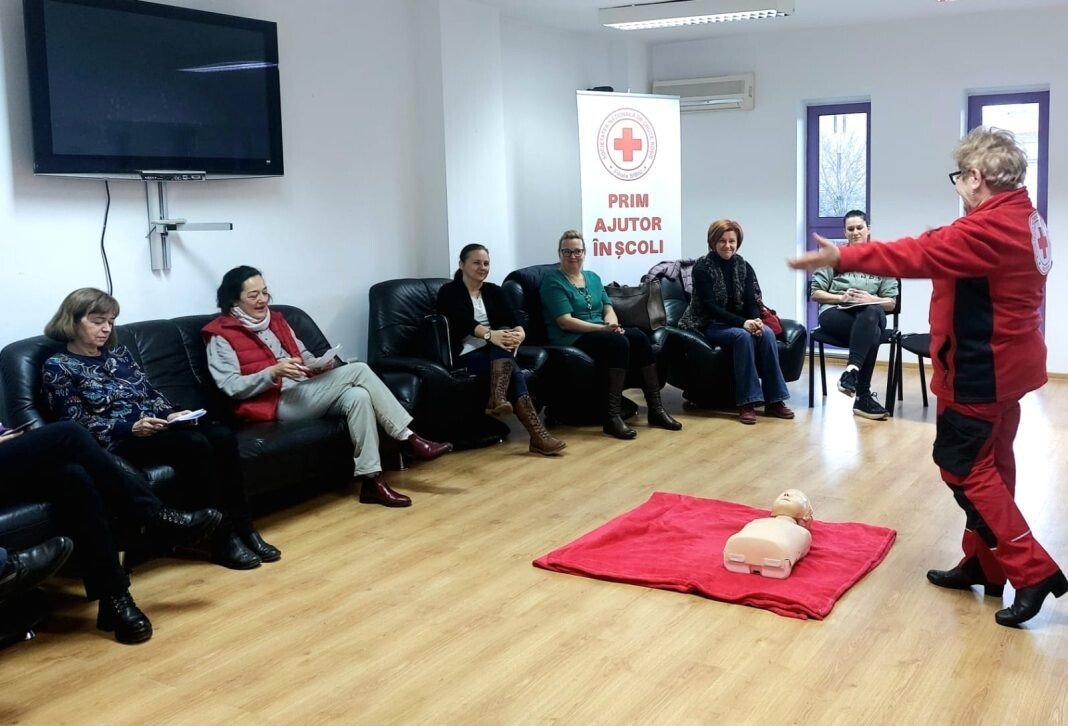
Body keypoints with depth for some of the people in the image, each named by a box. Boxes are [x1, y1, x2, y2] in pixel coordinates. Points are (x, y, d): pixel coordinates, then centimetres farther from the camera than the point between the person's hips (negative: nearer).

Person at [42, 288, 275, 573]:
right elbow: (77, 423, -7)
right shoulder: (58, 367, 2)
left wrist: (172, 414, -4)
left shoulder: (119, 353, 20)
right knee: (194, 444, -32)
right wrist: (131, 427, -20)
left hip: (157, 428, 6)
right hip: (117, 442, -6)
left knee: (222, 436, -22)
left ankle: (243, 528, -19)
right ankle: (223, 538, -26)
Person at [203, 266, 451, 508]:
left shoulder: (275, 319, 19)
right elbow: (232, 387, -11)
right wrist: (273, 372, -23)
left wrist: (319, 365, -4)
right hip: (276, 402, -7)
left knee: (358, 396, -25)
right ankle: (411, 439, -19)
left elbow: (304, 356, 20)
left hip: (305, 392, 7)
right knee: (358, 370, -23)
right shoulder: (221, 336, -2)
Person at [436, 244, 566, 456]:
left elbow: (514, 321, -1)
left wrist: (519, 333, -26)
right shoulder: (449, 292, 1)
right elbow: (464, 322, -18)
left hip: (496, 351, 5)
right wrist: (489, 334, -38)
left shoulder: (494, 291, 16)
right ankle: (537, 433, -42)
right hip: (466, 354, -5)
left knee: (506, 336, -32)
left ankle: (498, 399, -43)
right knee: (512, 369, -31)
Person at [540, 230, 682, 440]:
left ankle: (655, 408, -19)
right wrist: (603, 328, -21)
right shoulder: (553, 282, -3)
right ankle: (612, 415, -33)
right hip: (572, 340, -6)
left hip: (602, 334, 6)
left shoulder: (593, 278, 19)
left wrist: (611, 323, -12)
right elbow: (565, 322, -14)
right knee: (619, 342, -32)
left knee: (639, 336, -21)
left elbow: (608, 308, 13)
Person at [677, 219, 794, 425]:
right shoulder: (702, 268, -11)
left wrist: (756, 320, -26)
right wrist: (742, 323, -30)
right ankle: (746, 403, -31)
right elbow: (710, 307, -19)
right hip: (708, 325, -5)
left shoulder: (744, 267, 4)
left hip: (738, 322, 5)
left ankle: (774, 400, -22)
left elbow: (751, 302, -2)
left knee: (766, 333, -25)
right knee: (743, 336, -33)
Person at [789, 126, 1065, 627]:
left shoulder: (990, 227, -22)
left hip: (980, 370, -10)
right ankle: (984, 564, 24)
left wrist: (841, 258, -24)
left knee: (964, 467, -3)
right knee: (990, 465, 15)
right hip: (1004, 364, 10)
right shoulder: (1022, 219, 9)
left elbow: (917, 255, -25)